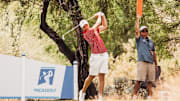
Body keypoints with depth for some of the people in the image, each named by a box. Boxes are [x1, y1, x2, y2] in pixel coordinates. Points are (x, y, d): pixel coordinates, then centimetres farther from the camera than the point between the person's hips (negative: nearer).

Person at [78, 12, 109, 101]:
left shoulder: (94, 30, 15)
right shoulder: (86, 34, -9)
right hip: (95, 56, -5)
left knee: (101, 76, -2)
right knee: (91, 76, 2)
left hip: (104, 55, 6)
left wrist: (102, 15, 18)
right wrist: (99, 16, 8)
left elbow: (105, 26, 26)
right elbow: (98, 24, -9)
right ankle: (83, 92, 25)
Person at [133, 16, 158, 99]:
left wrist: (156, 64, 18)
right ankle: (134, 95, -8)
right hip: (142, 61, -5)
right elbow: (137, 30, -5)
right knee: (139, 80, -11)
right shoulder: (139, 39, 11)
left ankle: (150, 96, 1)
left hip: (151, 62, 5)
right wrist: (138, 20, -3)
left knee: (150, 80, 0)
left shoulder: (151, 42, 22)